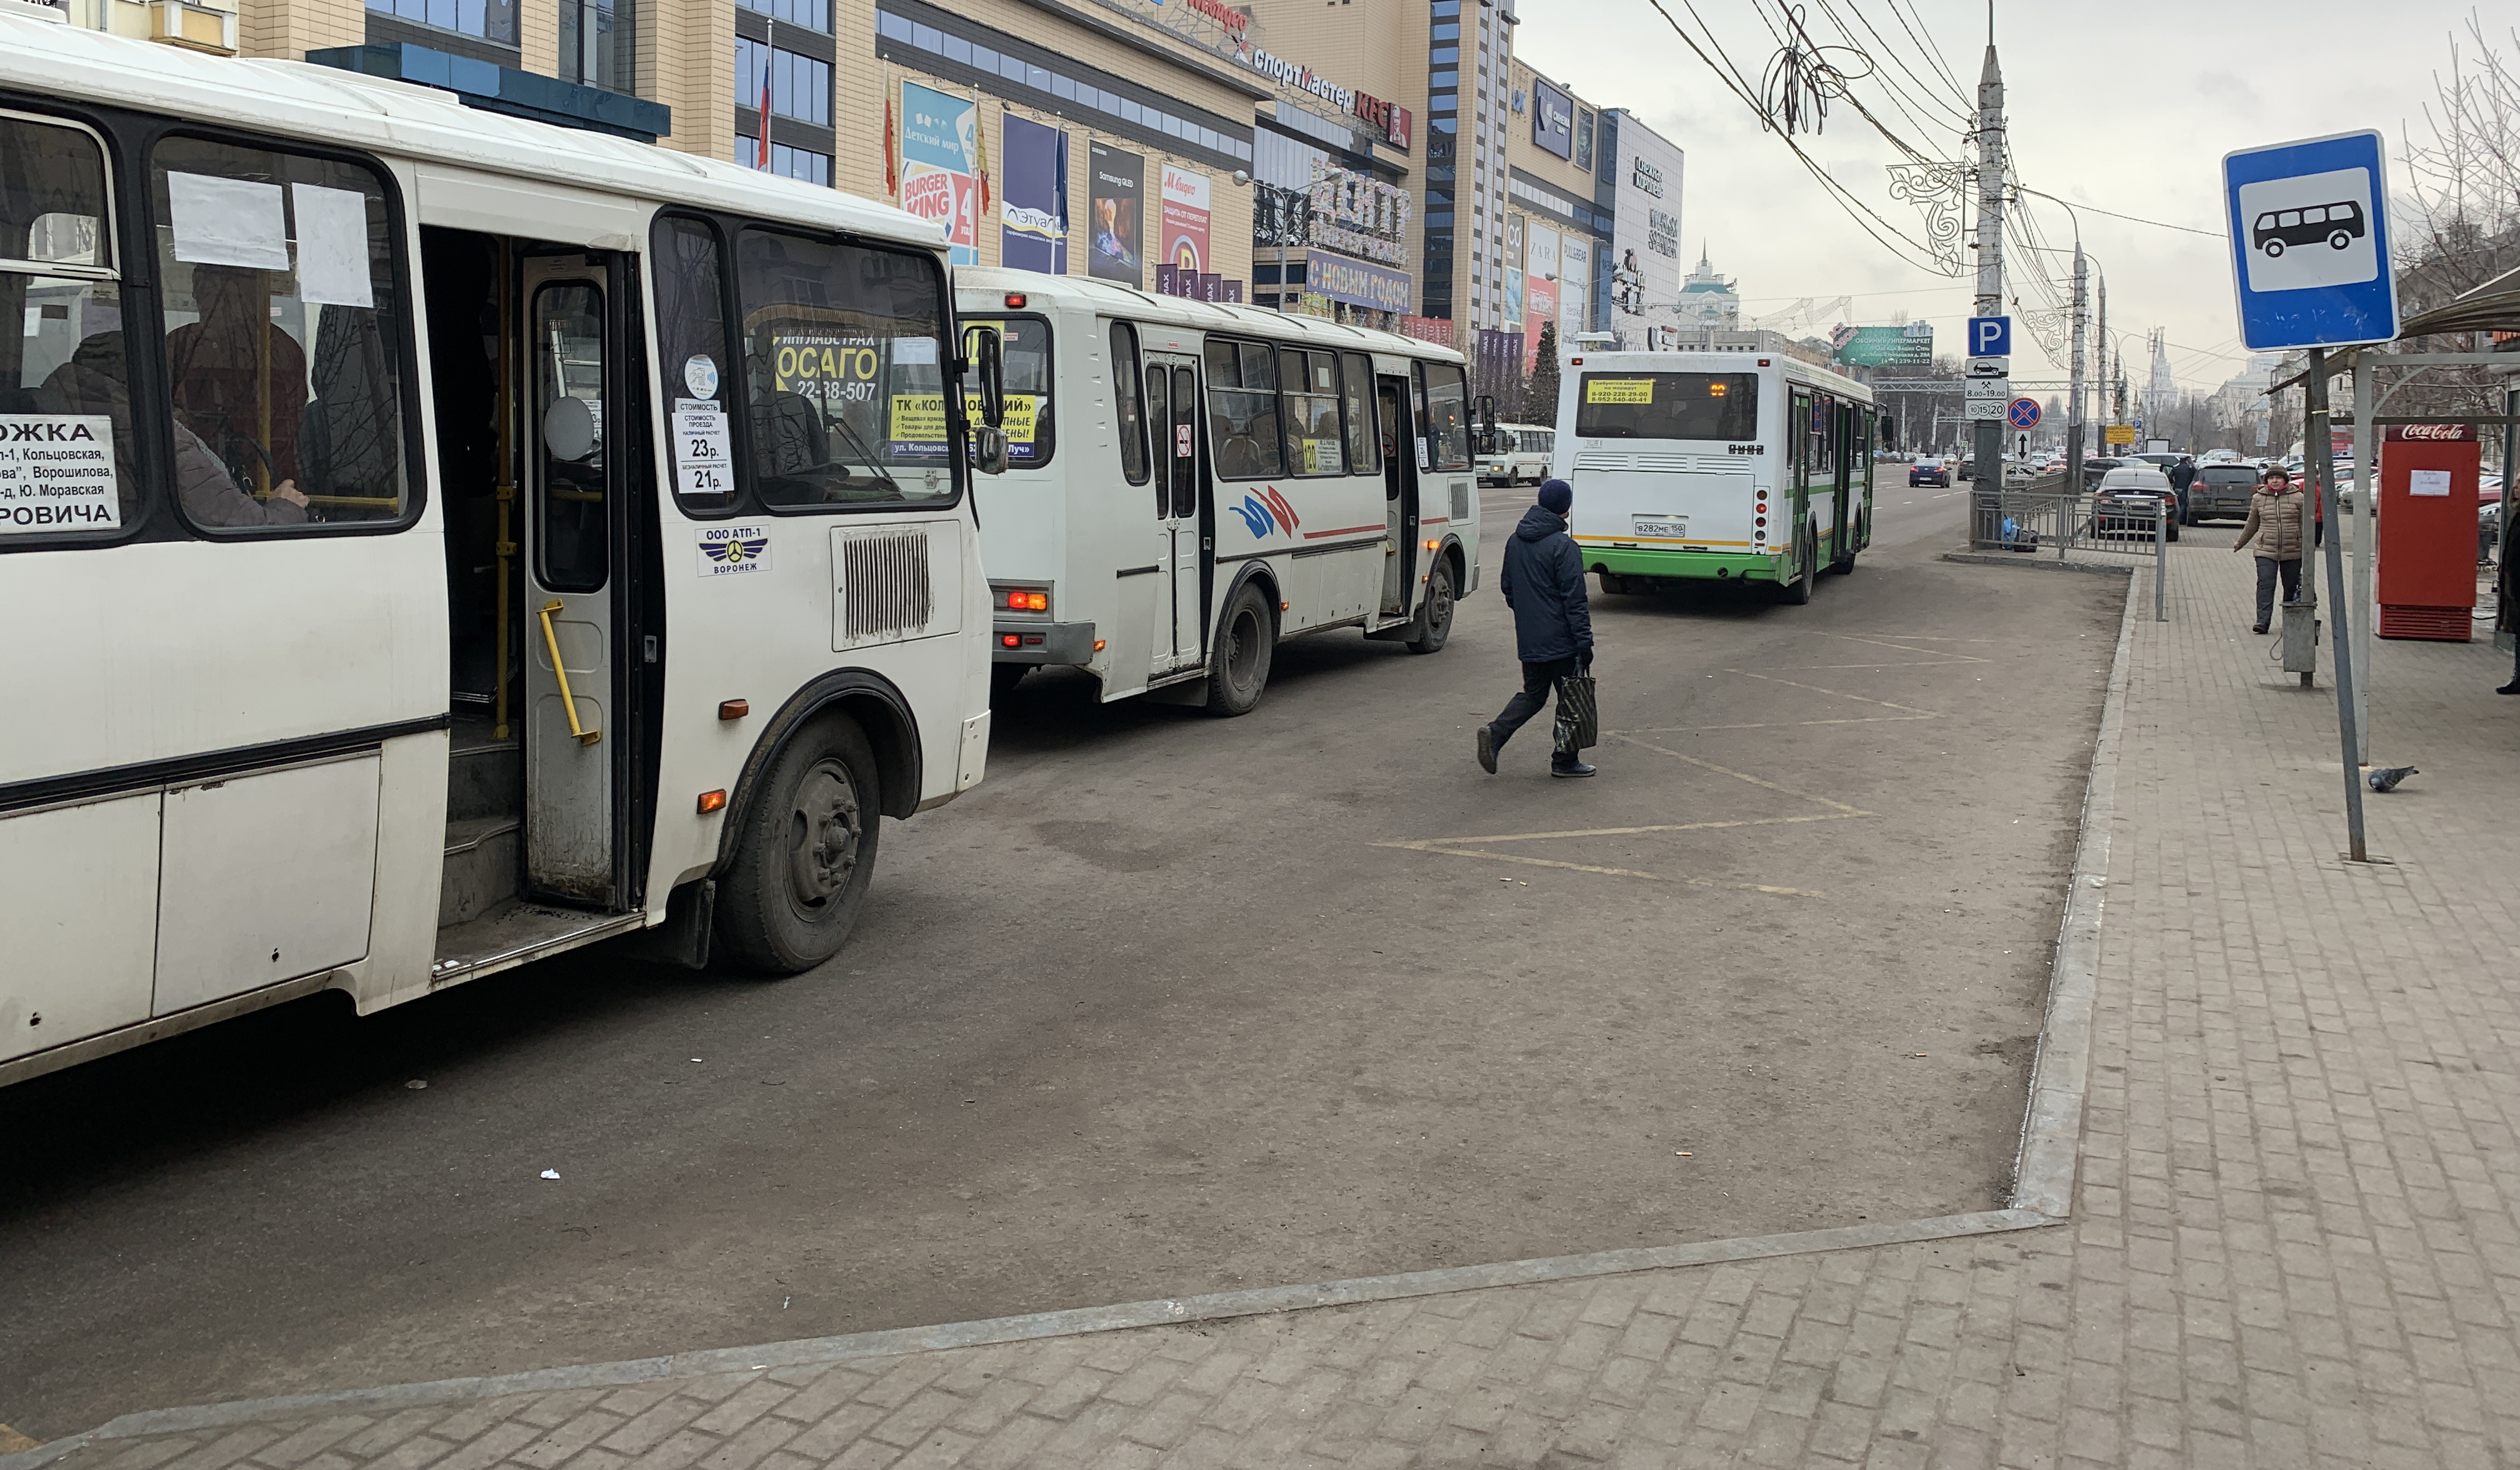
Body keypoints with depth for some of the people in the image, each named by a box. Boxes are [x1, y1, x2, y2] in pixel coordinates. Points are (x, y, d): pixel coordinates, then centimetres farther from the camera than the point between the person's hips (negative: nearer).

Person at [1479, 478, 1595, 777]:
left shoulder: (1515, 542, 7)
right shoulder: (1564, 547, -16)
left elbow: (1507, 587, 17)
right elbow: (1575, 600, -17)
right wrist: (1585, 642, -14)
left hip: (1528, 640, 7)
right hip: (1560, 640, -7)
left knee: (1533, 694, 17)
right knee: (1571, 698, 7)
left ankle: (1495, 732, -4)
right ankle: (1565, 760, 14)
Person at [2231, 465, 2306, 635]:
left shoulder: (2297, 498, 2)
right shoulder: (2258, 499, 6)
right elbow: (2252, 525, 19)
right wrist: (2239, 544, 26)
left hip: (2292, 552, 0)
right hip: (2266, 551, 0)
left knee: (2291, 587, 9)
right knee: (2265, 585, -12)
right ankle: (2263, 621, -16)